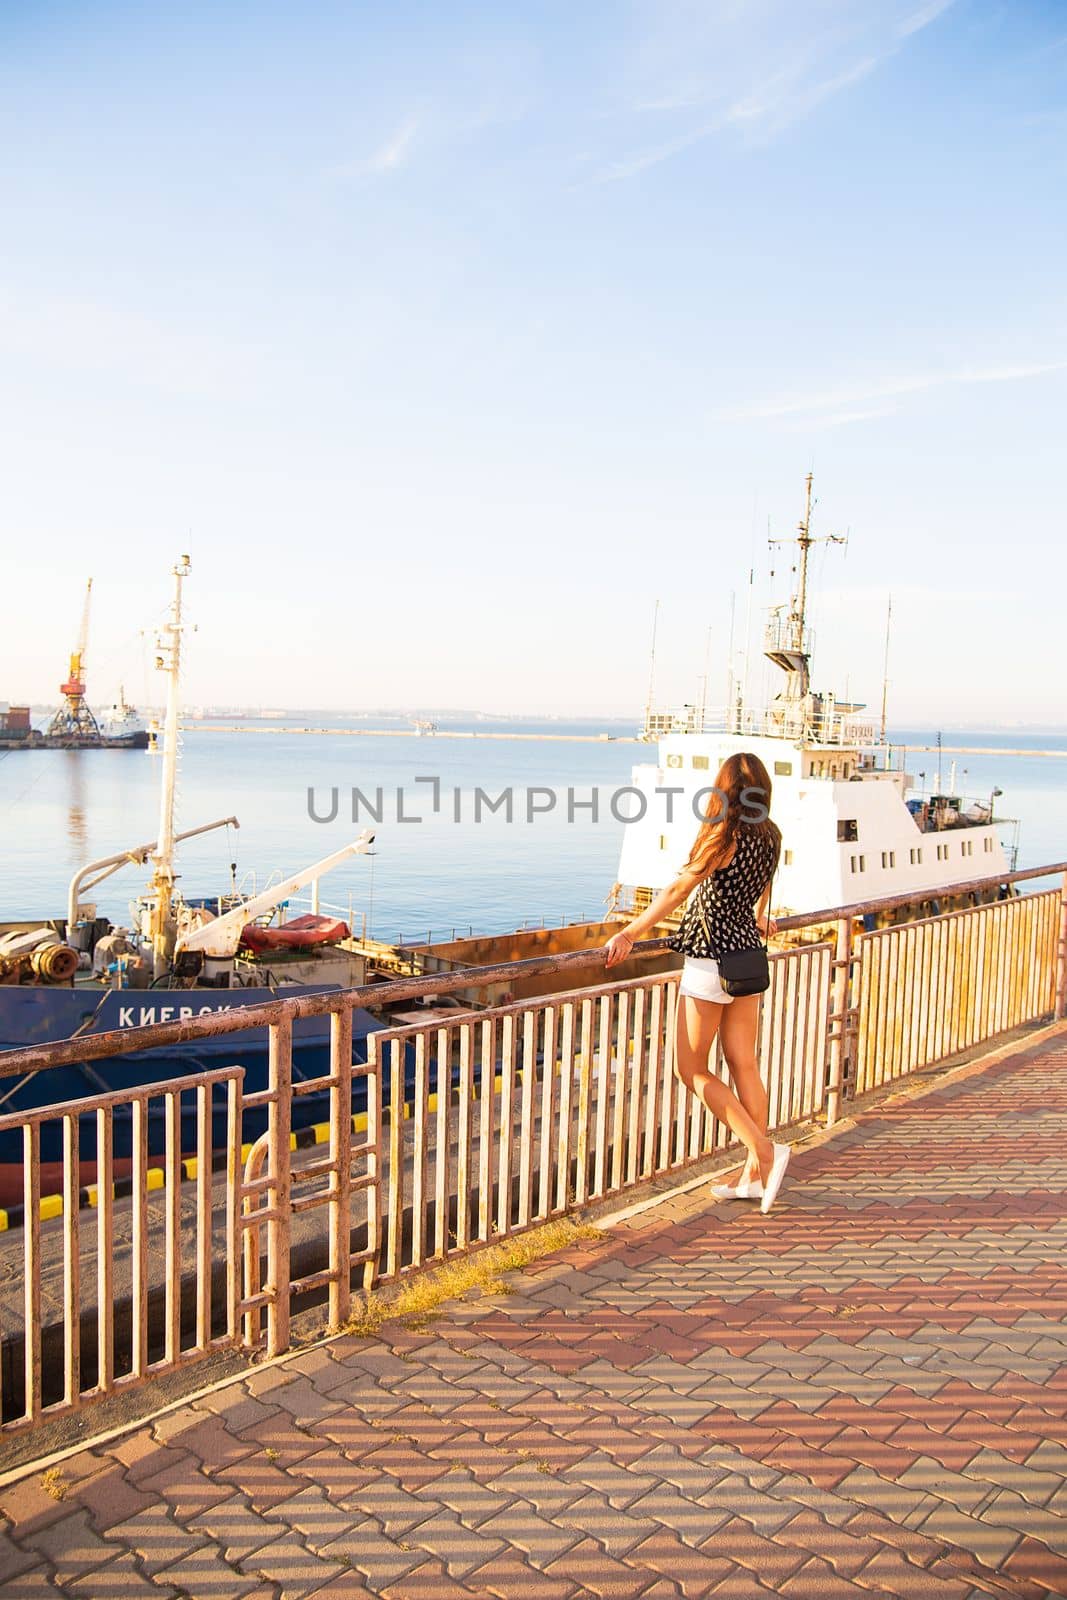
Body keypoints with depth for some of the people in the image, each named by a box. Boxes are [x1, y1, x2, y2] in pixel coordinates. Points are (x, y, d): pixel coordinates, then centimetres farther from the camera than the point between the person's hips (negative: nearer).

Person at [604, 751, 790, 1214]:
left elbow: (677, 890, -17)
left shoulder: (723, 837, -18)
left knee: (692, 1069, 4)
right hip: (748, 954, 8)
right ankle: (754, 1176, 17)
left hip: (712, 960, -8)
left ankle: (765, 1151, -2)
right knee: (744, 1066, 12)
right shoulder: (770, 837, 4)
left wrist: (629, 934, -11)